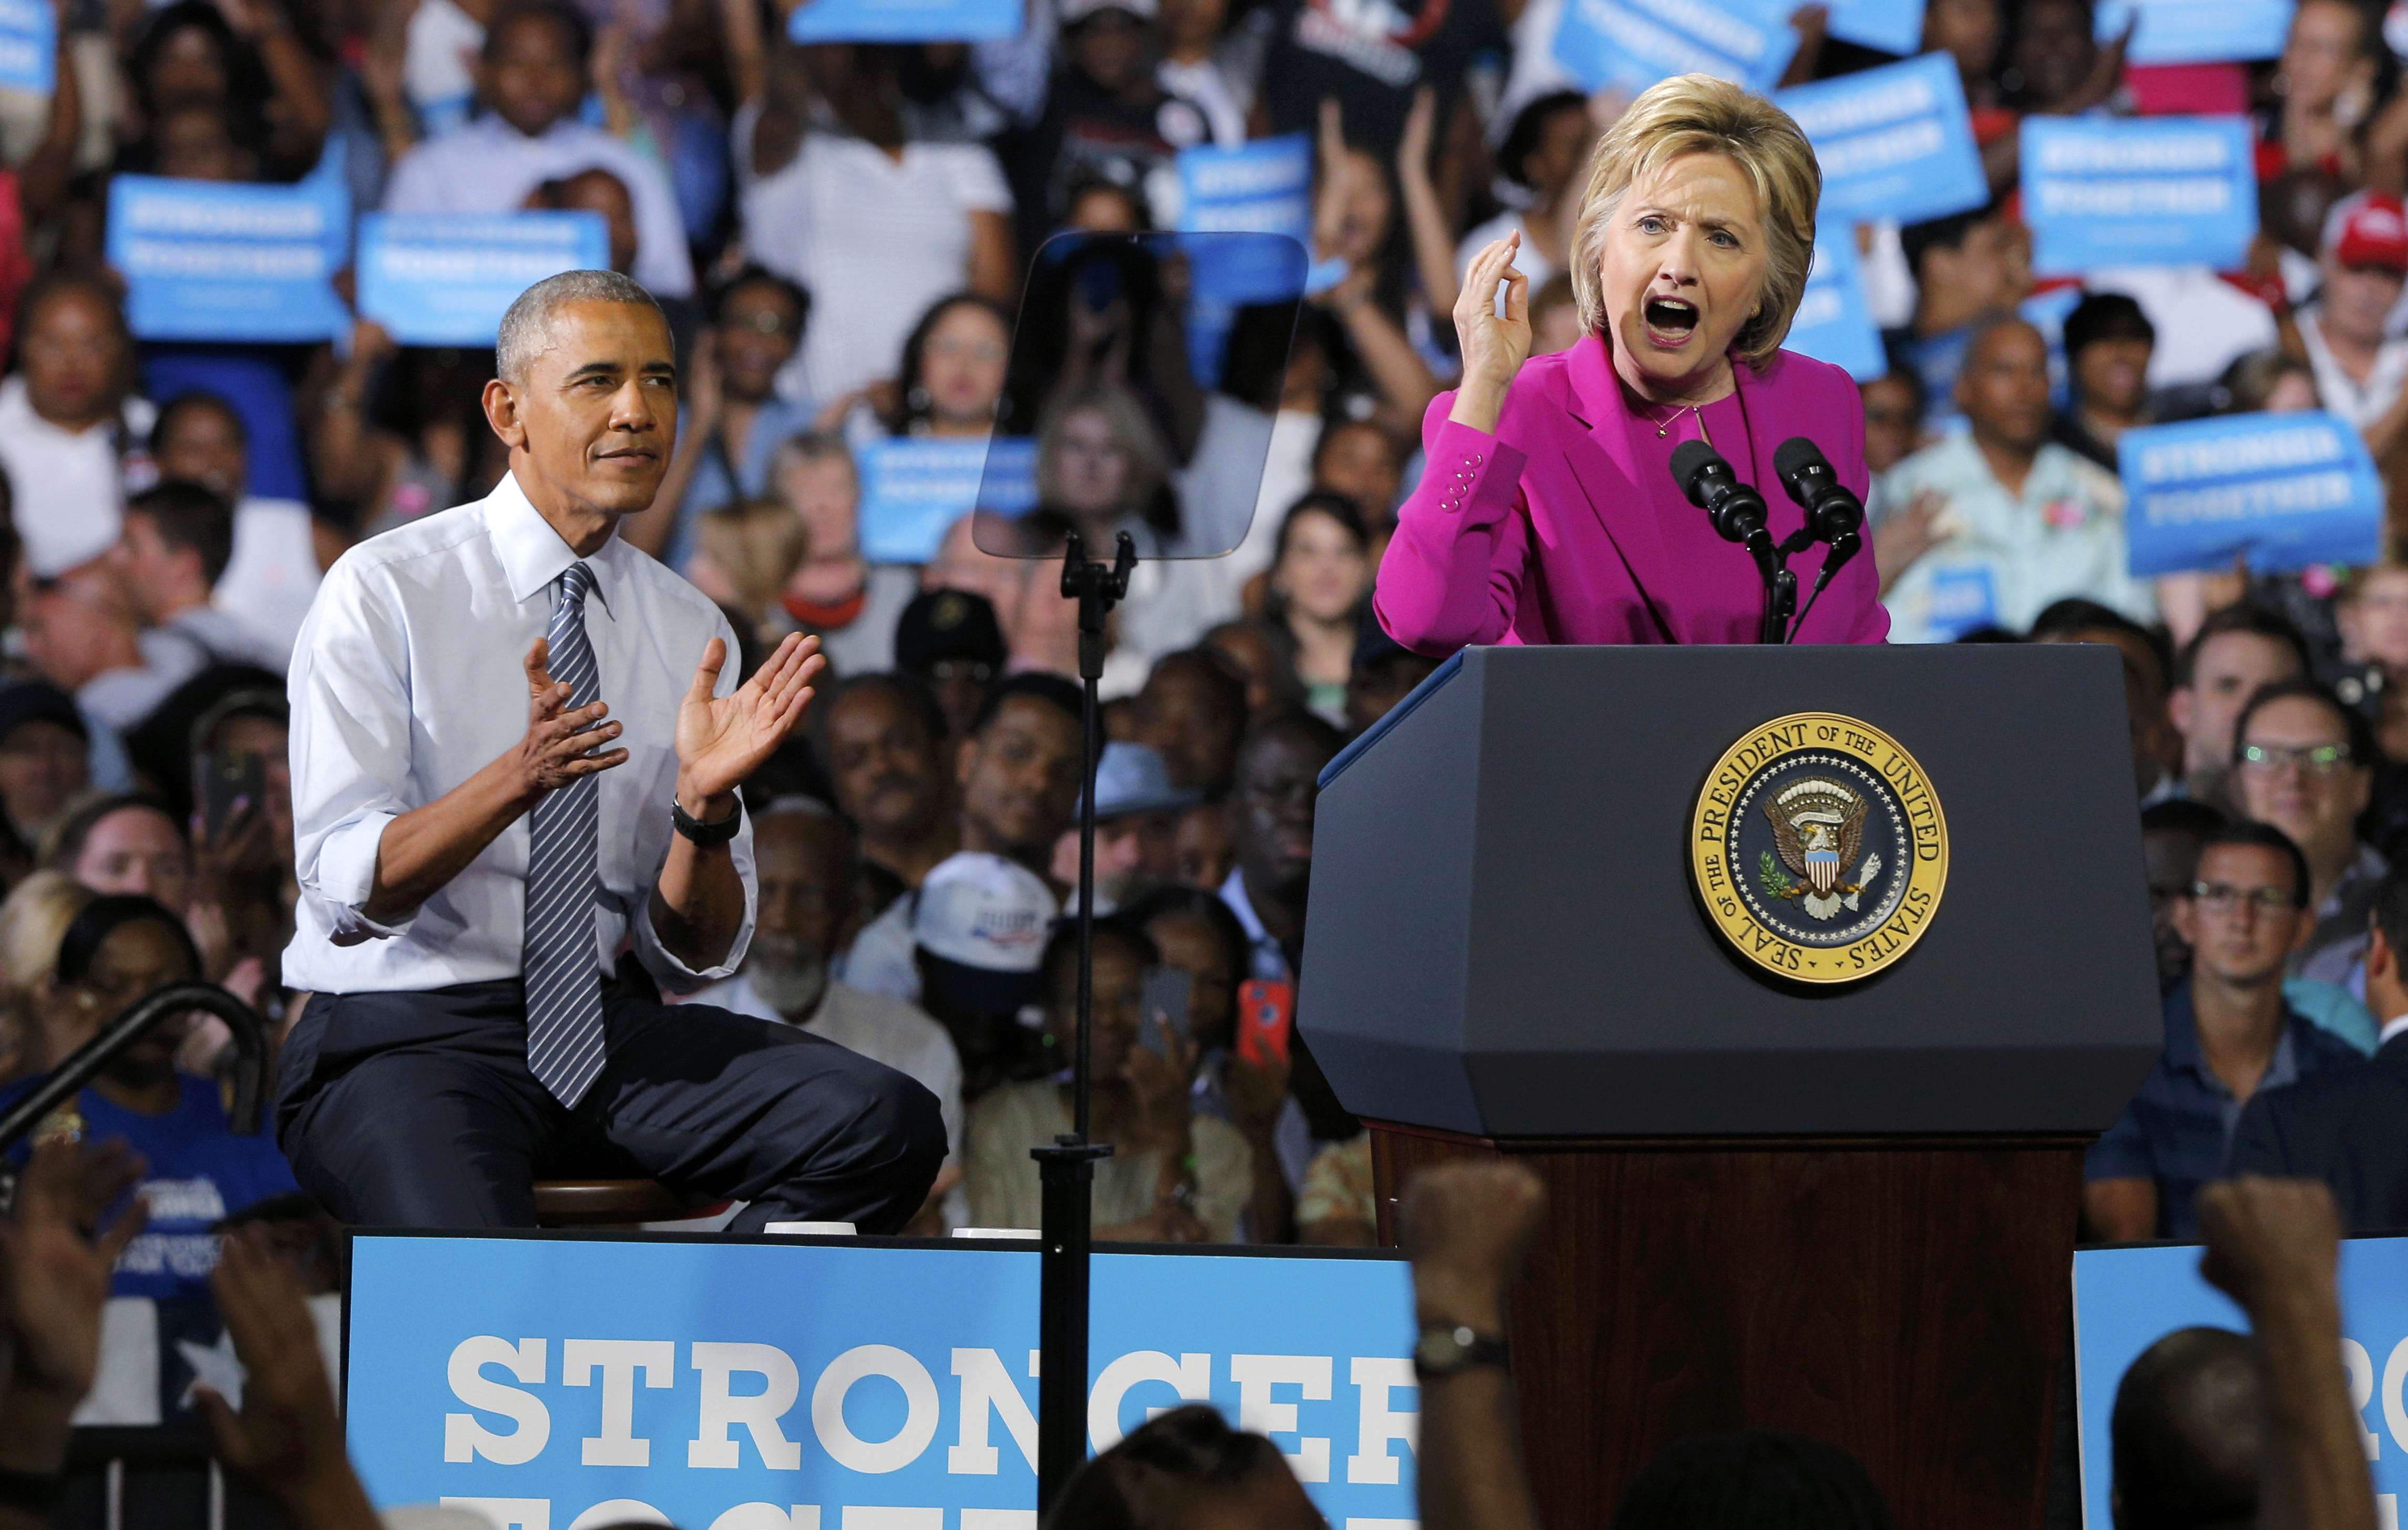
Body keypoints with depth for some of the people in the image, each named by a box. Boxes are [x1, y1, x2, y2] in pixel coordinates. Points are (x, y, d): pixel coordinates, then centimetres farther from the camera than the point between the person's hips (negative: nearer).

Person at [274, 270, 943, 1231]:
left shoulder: (690, 633, 9)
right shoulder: (385, 592, -5)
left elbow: (694, 958, 6)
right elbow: (345, 893, -14)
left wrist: (705, 803, -14)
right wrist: (517, 779, -29)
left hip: (607, 1027, 6)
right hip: (403, 1035, -5)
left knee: (890, 1126, -19)